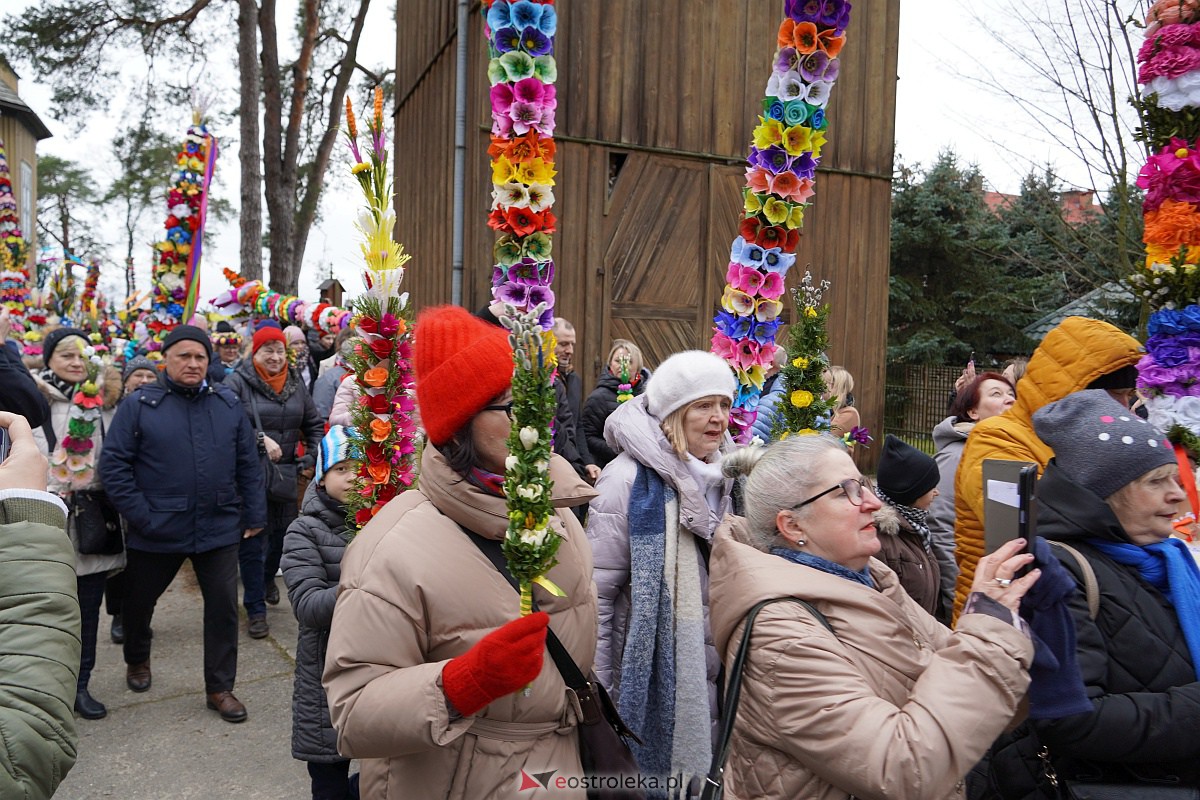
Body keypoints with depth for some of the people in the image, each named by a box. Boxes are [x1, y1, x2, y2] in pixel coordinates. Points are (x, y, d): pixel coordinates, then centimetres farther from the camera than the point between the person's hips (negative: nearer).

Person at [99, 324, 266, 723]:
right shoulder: (139, 404, -4)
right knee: (138, 602, 20)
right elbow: (113, 464, -7)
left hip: (219, 528, 1)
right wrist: (141, 516, -13)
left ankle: (220, 688, 20)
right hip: (157, 531, -1)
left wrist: (254, 515, 2)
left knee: (223, 607, 4)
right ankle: (137, 661, 50)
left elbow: (248, 463, 6)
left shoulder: (228, 403, 4)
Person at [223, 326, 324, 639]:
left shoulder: (296, 382, 8)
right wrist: (260, 439, -24)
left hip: (286, 474, 4)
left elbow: (314, 424, 14)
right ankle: (255, 609, 13)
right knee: (252, 542, 0)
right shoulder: (238, 382, -6)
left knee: (282, 534, 16)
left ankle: (268, 579, 46)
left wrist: (313, 458, 3)